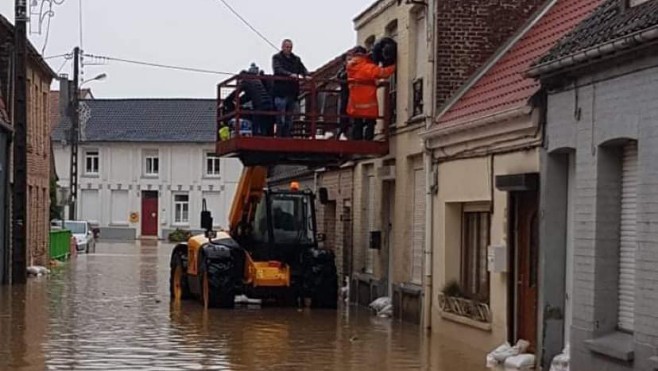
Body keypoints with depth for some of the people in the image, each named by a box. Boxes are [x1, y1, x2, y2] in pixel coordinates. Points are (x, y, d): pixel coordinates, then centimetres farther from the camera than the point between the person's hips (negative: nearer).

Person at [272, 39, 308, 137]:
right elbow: (277, 70, -14)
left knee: (289, 117, 8)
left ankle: (287, 137, 12)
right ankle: (279, 137, -6)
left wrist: (307, 75, -17)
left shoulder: (296, 59, 18)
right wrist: (290, 74, -29)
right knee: (281, 117, -8)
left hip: (292, 92, 5)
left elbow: (303, 69, 7)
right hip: (281, 92, -5)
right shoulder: (277, 57, 3)